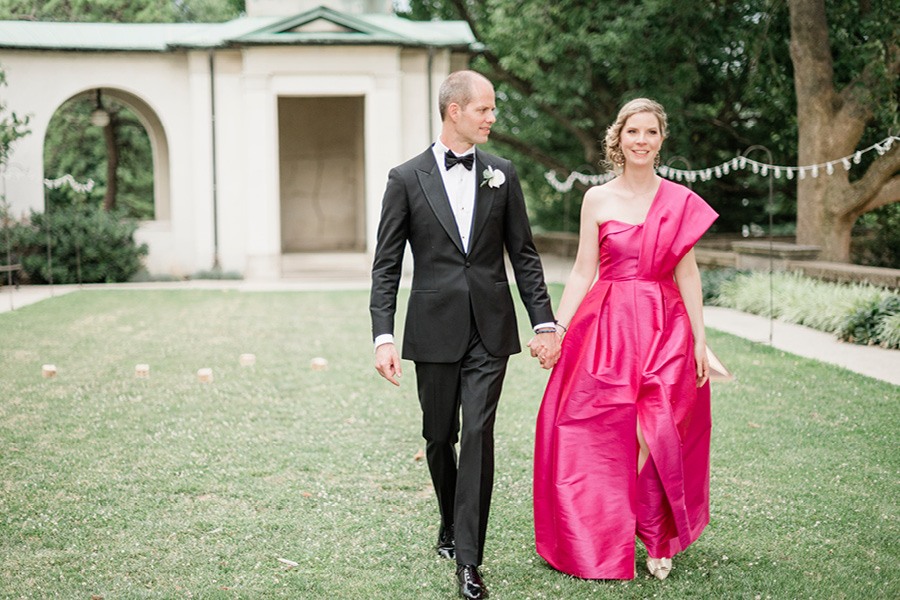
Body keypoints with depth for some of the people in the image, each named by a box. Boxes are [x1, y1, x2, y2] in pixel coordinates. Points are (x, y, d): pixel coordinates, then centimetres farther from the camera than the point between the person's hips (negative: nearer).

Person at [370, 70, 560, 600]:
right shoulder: (407, 178, 0)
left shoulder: (502, 174, 6)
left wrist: (544, 321, 3)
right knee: (439, 438, 11)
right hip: (435, 331, 0)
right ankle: (451, 526, 35)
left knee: (478, 434, -9)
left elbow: (524, 254, 9)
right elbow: (386, 266, 0)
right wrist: (384, 336, -9)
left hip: (490, 331, 0)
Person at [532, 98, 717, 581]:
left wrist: (700, 338, 0)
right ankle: (606, 542, 15)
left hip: (665, 329, 0)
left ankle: (657, 539, 12)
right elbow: (582, 272, 5)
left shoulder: (680, 201, 4)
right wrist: (555, 329, -2)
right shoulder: (597, 199, 4)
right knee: (608, 439, -1)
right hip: (607, 326, 0)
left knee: (654, 434, -6)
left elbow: (686, 274, 5)